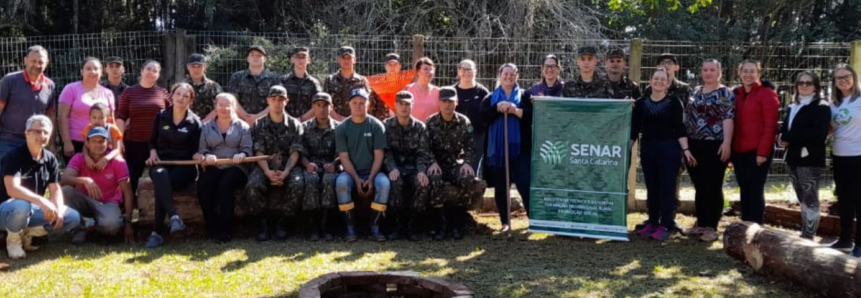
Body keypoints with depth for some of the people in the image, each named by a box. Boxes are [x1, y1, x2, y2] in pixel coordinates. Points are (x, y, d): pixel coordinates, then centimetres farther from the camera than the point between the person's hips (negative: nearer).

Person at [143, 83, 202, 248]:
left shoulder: (195, 122, 5)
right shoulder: (161, 116, 11)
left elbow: (195, 151, 5)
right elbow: (153, 141, 20)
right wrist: (153, 153, 0)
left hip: (184, 165, -2)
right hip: (161, 162, 2)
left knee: (161, 185, -34)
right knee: (160, 176, -38)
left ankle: (157, 232, -34)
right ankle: (174, 216, -50)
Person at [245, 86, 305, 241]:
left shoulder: (295, 125, 9)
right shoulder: (259, 124, 10)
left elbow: (295, 153, -1)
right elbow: (259, 152, -1)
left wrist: (285, 172, -19)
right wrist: (268, 172, -20)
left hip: (288, 166, 0)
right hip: (265, 167, 0)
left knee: (297, 185, -33)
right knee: (253, 185, -33)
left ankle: (281, 221, -11)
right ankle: (263, 222, -9)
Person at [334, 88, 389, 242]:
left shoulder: (376, 126, 1)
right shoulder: (342, 128, 3)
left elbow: (378, 156, -3)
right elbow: (344, 157, -3)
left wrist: (371, 179, -16)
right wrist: (357, 179, -16)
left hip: (372, 172, 0)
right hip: (351, 172, 0)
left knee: (384, 183, -32)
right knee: (341, 182, -33)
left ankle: (375, 228, -21)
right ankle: (350, 228, -22)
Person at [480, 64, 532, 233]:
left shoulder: (525, 96, 9)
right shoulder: (491, 99, 14)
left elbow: (533, 115, -5)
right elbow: (483, 117, -2)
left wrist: (516, 110, -16)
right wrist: (497, 108, -15)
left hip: (520, 148, -2)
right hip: (498, 148, 2)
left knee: (525, 184, -7)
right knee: (500, 187, 5)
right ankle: (505, 222, 15)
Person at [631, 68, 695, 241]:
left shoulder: (674, 102, 0)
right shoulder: (641, 103, 7)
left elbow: (679, 128, -2)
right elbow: (634, 129, 8)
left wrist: (686, 150, -10)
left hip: (668, 148, -3)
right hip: (647, 148, 3)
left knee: (667, 186, -3)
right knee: (651, 187, 7)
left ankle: (665, 225, 1)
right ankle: (652, 222, 16)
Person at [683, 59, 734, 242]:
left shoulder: (725, 93, -3)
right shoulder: (695, 92, 14)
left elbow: (728, 119, -12)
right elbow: (687, 116, 18)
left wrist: (727, 142, -21)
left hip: (714, 146, -6)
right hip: (694, 145, 6)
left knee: (713, 187, 0)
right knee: (699, 187, 12)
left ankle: (711, 227, 6)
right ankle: (700, 223, 21)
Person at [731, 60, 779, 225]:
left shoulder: (767, 94, -6)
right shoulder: (736, 94, 12)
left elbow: (770, 126, -11)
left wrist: (762, 152, -16)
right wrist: (730, 148, 7)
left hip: (757, 151, -6)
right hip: (739, 150, 6)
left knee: (755, 190, -3)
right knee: (744, 190, 11)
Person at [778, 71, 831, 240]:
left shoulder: (821, 107, -5)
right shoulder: (793, 106, 18)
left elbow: (818, 133, -18)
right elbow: (784, 129, 15)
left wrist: (790, 139, -13)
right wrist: (784, 138, -8)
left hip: (810, 159, -7)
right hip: (793, 158, 7)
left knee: (810, 200, -5)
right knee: (803, 200, 12)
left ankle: (808, 238, -3)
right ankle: (804, 235, 19)